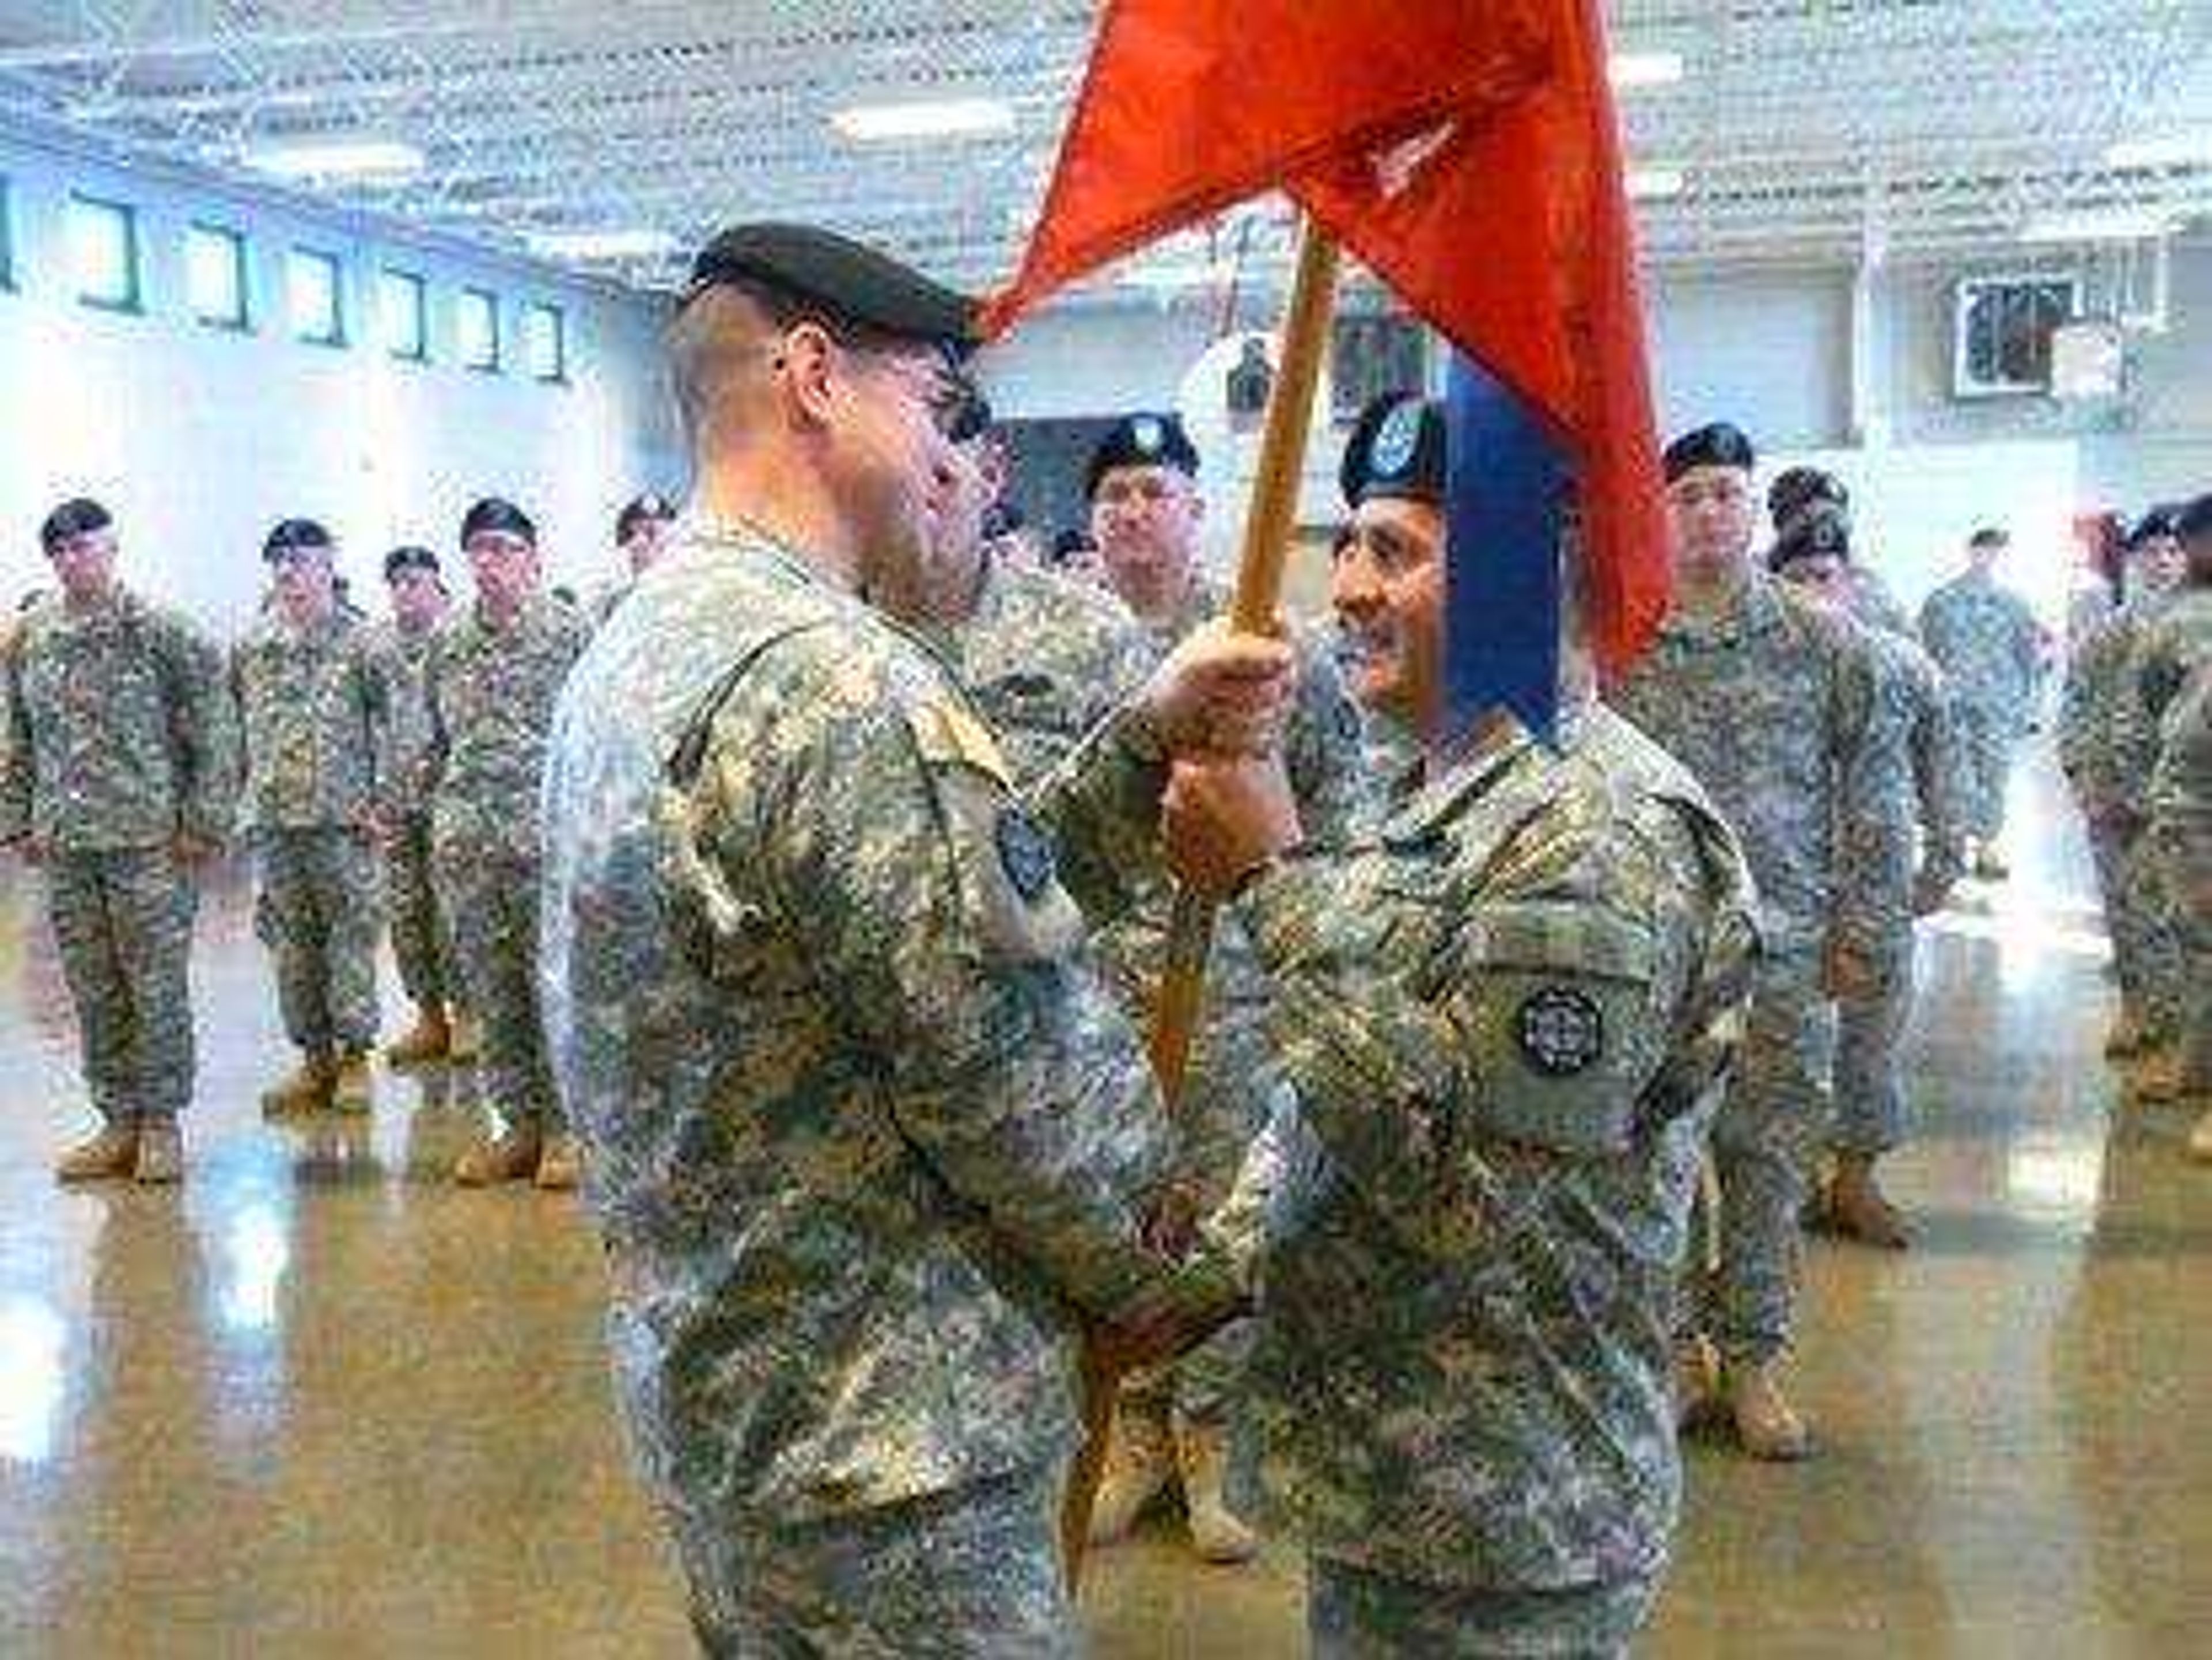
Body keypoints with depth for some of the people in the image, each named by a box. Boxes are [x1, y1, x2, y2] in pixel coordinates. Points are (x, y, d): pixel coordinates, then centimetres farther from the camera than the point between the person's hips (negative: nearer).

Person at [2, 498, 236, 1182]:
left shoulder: (163, 634, -5)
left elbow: (213, 733, -7)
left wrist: (205, 822, -11)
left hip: (151, 842, -5)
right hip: (65, 845, 5)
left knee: (158, 989, 2)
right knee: (93, 993, 9)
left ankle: (161, 1124, 14)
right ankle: (118, 1123, 20)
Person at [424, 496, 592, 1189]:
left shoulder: (571, 632, -2)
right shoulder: (448, 640, 12)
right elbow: (437, 741, 18)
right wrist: (434, 818, 13)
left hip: (548, 838, -5)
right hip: (466, 843, 5)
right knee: (491, 994, 9)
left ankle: (565, 1129, 10)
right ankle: (518, 1125, 19)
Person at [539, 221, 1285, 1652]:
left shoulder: (633, 652, 6)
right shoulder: (837, 681, -25)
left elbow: (975, 896, 3)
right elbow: (1032, 1081, -21)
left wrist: (1150, 740, -6)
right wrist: (1160, 1278, -4)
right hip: (886, 1451, -9)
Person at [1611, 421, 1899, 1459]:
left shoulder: (1824, 645, 3)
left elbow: (1864, 796, 5)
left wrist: (1857, 931, 2)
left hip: (1781, 949, 1)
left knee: (1770, 1158, 7)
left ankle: (1754, 1359, 22)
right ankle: (1681, 1344, 24)